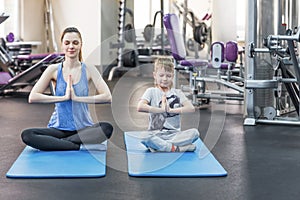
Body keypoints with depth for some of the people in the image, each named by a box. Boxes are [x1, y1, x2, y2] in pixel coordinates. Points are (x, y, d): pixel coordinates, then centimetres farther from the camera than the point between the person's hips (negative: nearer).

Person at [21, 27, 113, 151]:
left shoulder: (88, 70, 0)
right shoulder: (54, 70, 1)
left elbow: (107, 97, -11)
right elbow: (32, 97, -8)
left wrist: (77, 98, -18)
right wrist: (64, 97, -16)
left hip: (83, 128, 0)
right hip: (58, 128, 1)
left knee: (107, 128, -32)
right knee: (26, 135, -27)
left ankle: (59, 142, -21)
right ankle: (81, 146, -25)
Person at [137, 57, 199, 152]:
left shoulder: (177, 93, 12)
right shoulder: (151, 92, 6)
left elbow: (191, 108, -5)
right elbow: (140, 107, -13)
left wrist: (171, 110, -15)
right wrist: (161, 109, -14)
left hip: (174, 134, 3)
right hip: (156, 134, -3)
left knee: (194, 132, -26)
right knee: (146, 140, -37)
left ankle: (160, 146, -25)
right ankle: (176, 148, -25)